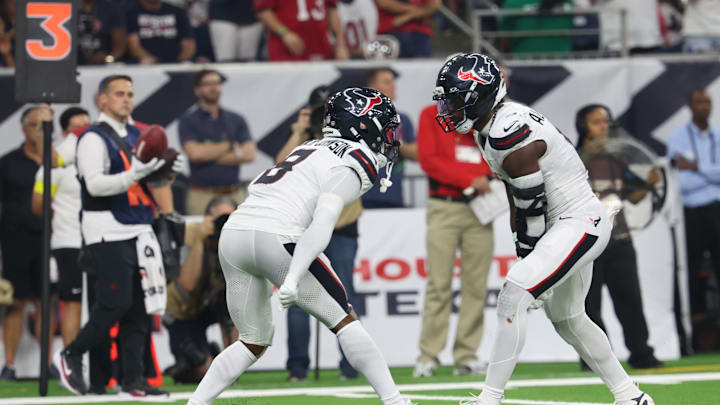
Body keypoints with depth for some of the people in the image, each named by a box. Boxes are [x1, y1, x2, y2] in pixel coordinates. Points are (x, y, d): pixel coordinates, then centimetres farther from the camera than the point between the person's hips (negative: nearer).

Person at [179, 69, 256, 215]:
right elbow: (194, 153, -11)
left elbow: (248, 154, 1)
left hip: (234, 195, 3)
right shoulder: (188, 121, 5)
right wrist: (230, 146, -1)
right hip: (202, 196, -3)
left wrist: (210, 154, -5)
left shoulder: (236, 120, 14)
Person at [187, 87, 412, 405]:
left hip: (233, 233, 7)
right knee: (344, 321, 4)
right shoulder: (357, 161, -1)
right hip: (275, 238, -7)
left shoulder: (313, 150, 26)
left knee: (254, 341, 19)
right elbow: (322, 221, -14)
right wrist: (293, 278, -22)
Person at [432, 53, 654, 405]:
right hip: (565, 224, 11)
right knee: (567, 319, 20)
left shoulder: (508, 134, -24)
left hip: (580, 223, -11)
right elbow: (517, 195, 15)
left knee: (512, 298, -18)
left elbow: (533, 205, -19)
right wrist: (523, 251, 13)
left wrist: (529, 253, -7)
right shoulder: (490, 126, 7)